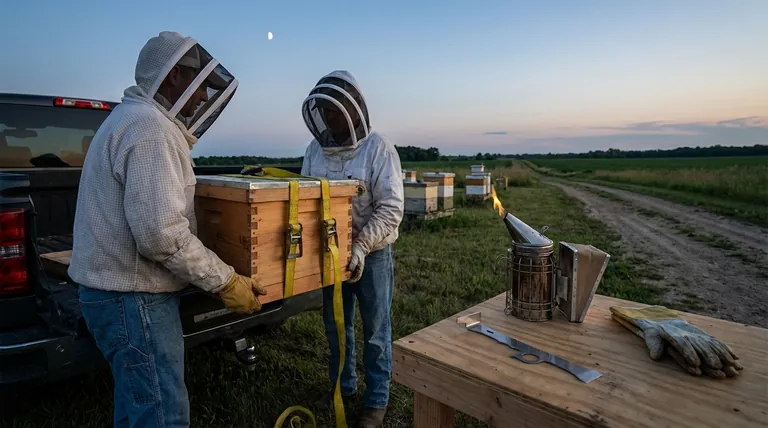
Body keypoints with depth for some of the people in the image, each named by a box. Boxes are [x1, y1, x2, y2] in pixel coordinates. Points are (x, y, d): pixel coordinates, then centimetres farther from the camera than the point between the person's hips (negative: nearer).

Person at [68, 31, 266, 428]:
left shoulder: (130, 117, 16)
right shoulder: (151, 128, -19)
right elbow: (161, 233, -27)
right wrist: (225, 281, -18)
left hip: (117, 288, 11)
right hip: (134, 296, -11)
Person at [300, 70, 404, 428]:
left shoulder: (378, 148, -13)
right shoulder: (315, 149, 3)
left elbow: (391, 208, -18)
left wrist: (361, 247, -25)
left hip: (372, 254, -5)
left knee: (375, 330, 9)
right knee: (335, 326, 19)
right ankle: (342, 388, 41)